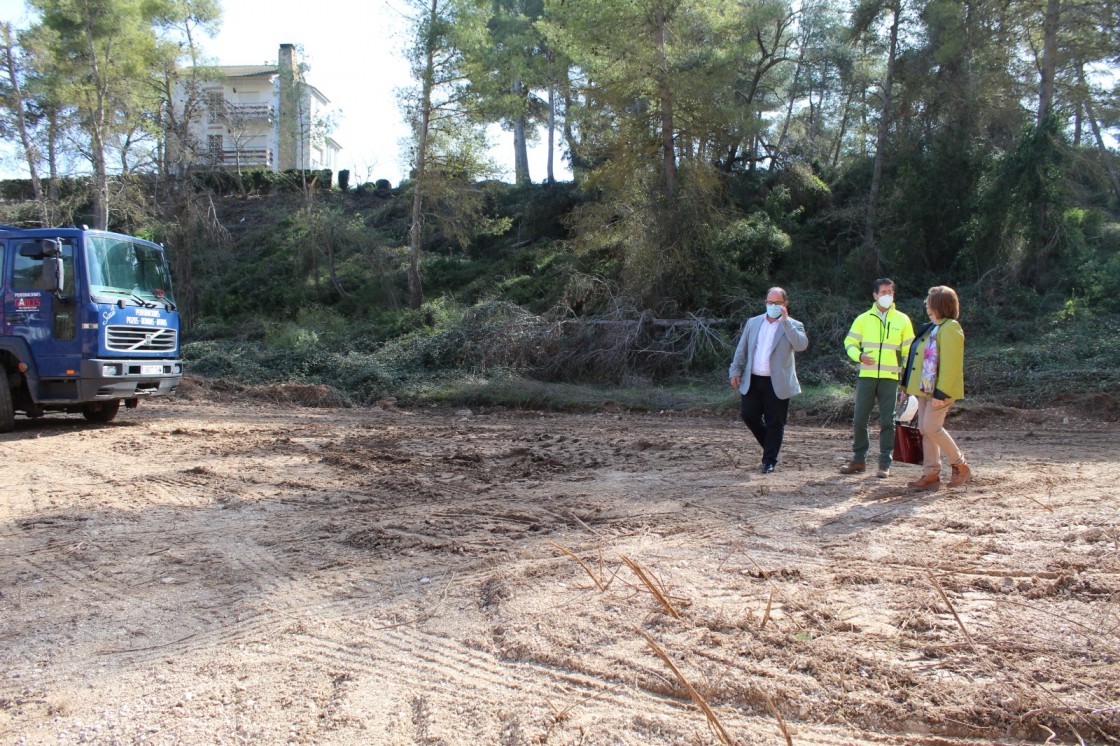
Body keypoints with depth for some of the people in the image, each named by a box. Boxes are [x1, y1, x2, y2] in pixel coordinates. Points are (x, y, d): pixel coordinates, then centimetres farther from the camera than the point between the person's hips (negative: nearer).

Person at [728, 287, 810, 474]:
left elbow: (801, 345, -19)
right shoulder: (753, 323, 13)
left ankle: (769, 460, 12)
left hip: (777, 383, -3)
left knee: (775, 423, 0)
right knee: (748, 415, 2)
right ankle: (769, 444, 27)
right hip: (752, 380, 4)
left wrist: (785, 321, -20)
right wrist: (735, 371, 5)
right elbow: (741, 350, 15)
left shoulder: (793, 326, 2)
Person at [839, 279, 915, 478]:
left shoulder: (902, 320, 7)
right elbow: (850, 343, 11)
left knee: (887, 422, 0)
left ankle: (885, 465, 6)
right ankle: (859, 460, 15)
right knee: (859, 420, 2)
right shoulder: (863, 319, 8)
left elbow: (909, 351, 9)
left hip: (890, 378, -1)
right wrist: (859, 355, -10)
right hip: (866, 376, 1)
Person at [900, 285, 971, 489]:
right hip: (925, 388, 10)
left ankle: (960, 466, 4)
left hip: (939, 390, -10)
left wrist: (941, 392, -25)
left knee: (931, 427, -12)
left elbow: (950, 364, -20)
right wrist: (909, 387, 18)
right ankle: (931, 474, 10)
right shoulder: (932, 328, 17)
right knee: (925, 430, 7)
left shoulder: (950, 328, -13)